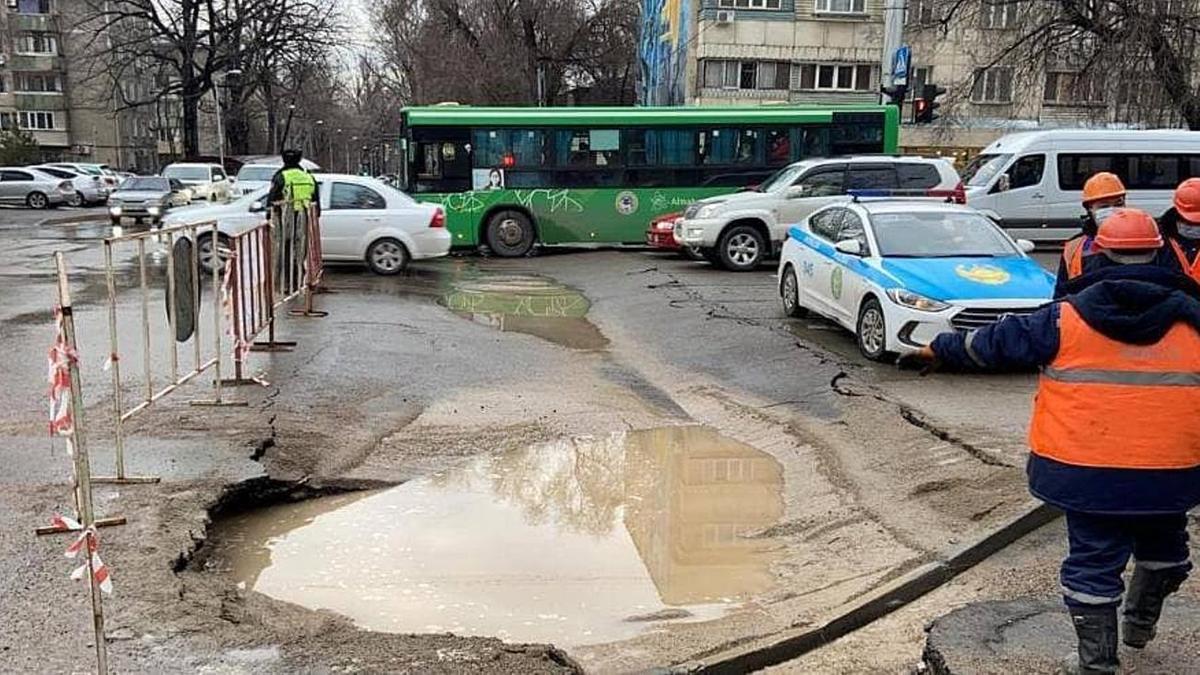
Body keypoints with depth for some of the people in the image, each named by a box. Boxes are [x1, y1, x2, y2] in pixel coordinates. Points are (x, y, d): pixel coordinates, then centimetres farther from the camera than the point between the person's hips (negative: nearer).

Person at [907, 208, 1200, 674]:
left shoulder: (1067, 317, -6)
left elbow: (998, 343, 1)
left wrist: (944, 349, 15)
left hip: (1088, 467, -2)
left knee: (1093, 561, 8)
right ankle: (1140, 624, 45)